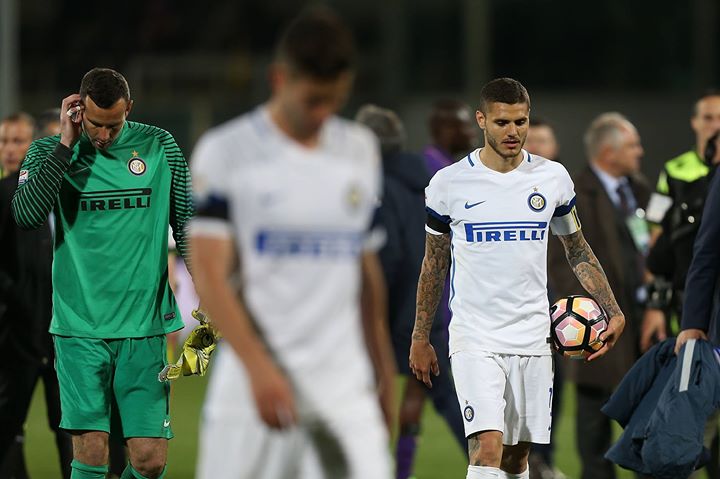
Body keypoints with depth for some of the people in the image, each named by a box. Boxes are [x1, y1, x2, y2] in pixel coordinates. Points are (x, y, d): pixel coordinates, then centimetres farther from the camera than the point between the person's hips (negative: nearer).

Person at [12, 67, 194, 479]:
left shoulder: (160, 147, 5)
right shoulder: (49, 152, 1)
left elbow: (186, 224, 13)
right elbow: (27, 215, -16)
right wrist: (66, 144, -15)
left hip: (144, 325, 1)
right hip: (79, 325, -1)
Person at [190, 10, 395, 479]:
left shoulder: (360, 151, 11)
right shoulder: (227, 153, -4)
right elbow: (210, 275, -9)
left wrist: (385, 372, 19)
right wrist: (258, 367, -19)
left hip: (346, 387, 3)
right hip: (254, 384, -3)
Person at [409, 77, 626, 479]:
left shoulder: (553, 178, 4)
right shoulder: (449, 183, -2)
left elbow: (578, 250, 15)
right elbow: (434, 264, 9)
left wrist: (614, 312, 4)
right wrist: (420, 339, 11)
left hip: (532, 339, 3)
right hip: (474, 339, -3)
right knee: (488, 446, -19)